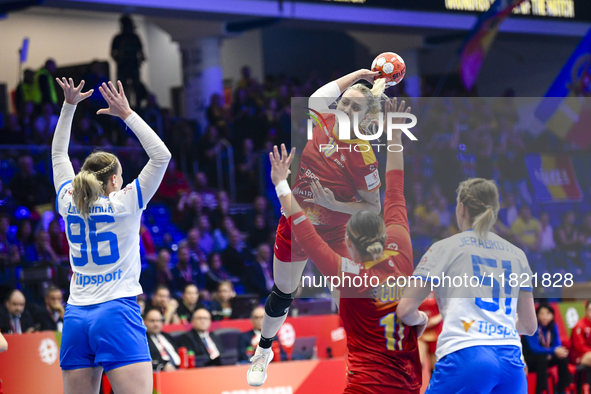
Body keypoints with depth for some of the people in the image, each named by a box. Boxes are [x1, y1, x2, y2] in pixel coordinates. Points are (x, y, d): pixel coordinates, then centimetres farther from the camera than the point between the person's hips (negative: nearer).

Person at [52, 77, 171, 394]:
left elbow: (58, 154, 23)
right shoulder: (124, 204, -4)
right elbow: (161, 156, -3)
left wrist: (69, 105, 22)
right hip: (117, 313, -5)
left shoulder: (69, 204, 8)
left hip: (76, 318, 5)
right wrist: (127, 114, -1)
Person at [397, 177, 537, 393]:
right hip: (512, 359, 4)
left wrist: (420, 319, 26)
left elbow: (406, 310, 3)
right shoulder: (517, 255, 19)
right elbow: (529, 325, 21)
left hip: (464, 355, -4)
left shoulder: (445, 247, 8)